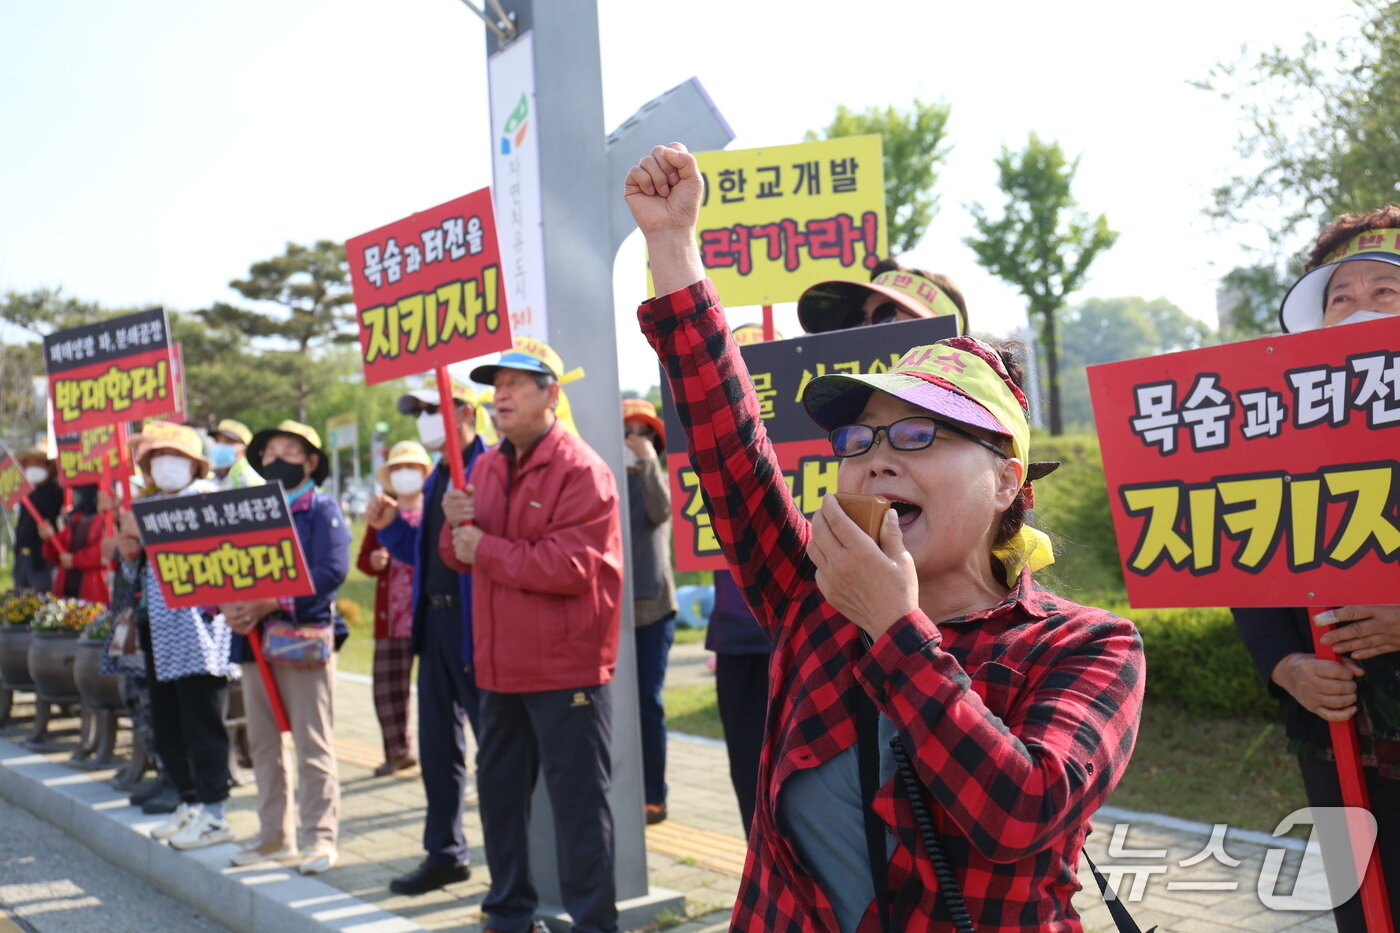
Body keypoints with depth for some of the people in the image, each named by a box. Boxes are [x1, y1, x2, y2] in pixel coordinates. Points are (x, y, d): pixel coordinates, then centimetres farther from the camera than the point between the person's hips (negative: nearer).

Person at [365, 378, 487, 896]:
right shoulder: (437, 478, 17)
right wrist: (389, 527, 6)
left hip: (477, 624, -9)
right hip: (436, 618, 9)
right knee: (438, 740, 14)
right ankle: (445, 850, 26)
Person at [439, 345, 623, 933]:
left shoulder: (580, 470, -14)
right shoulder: (486, 468, 12)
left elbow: (570, 566, -23)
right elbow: (463, 557, 16)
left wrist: (487, 548, -14)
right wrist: (457, 524, -7)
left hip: (565, 669, -8)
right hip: (500, 665, 8)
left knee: (577, 800, -1)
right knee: (499, 789, 18)